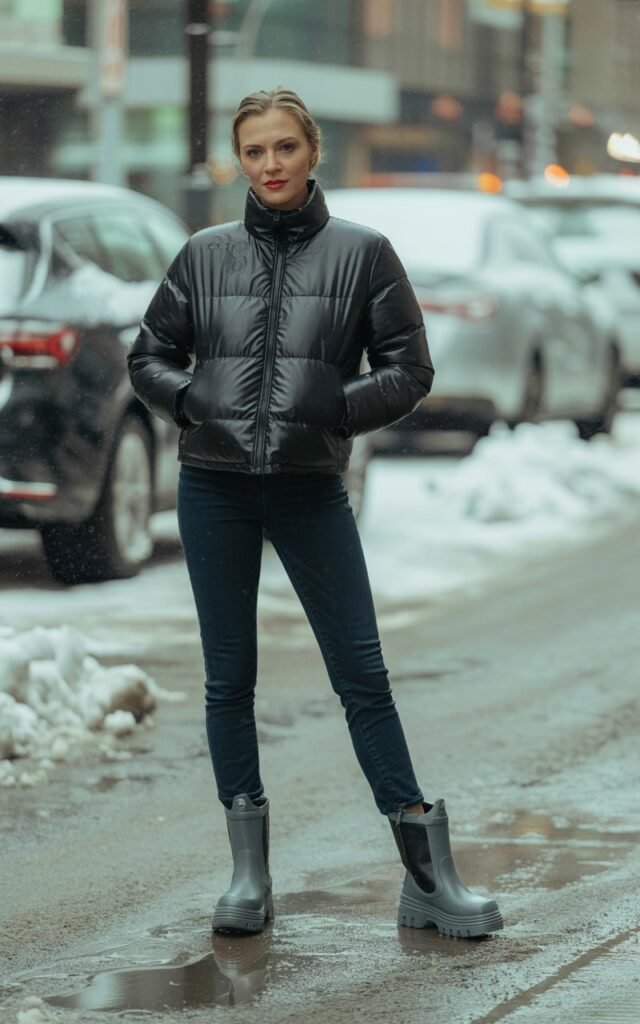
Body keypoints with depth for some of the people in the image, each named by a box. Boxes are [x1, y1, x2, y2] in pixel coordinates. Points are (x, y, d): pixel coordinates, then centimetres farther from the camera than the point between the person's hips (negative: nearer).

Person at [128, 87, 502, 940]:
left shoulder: (361, 252, 1)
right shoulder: (206, 255, 5)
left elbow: (409, 370, 1)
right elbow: (149, 355, 13)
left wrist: (333, 409, -12)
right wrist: (194, 402, -6)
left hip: (312, 486, -2)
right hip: (215, 486, 2)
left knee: (363, 674, -2)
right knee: (229, 678, 6)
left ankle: (430, 875, 3)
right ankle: (249, 874, 13)